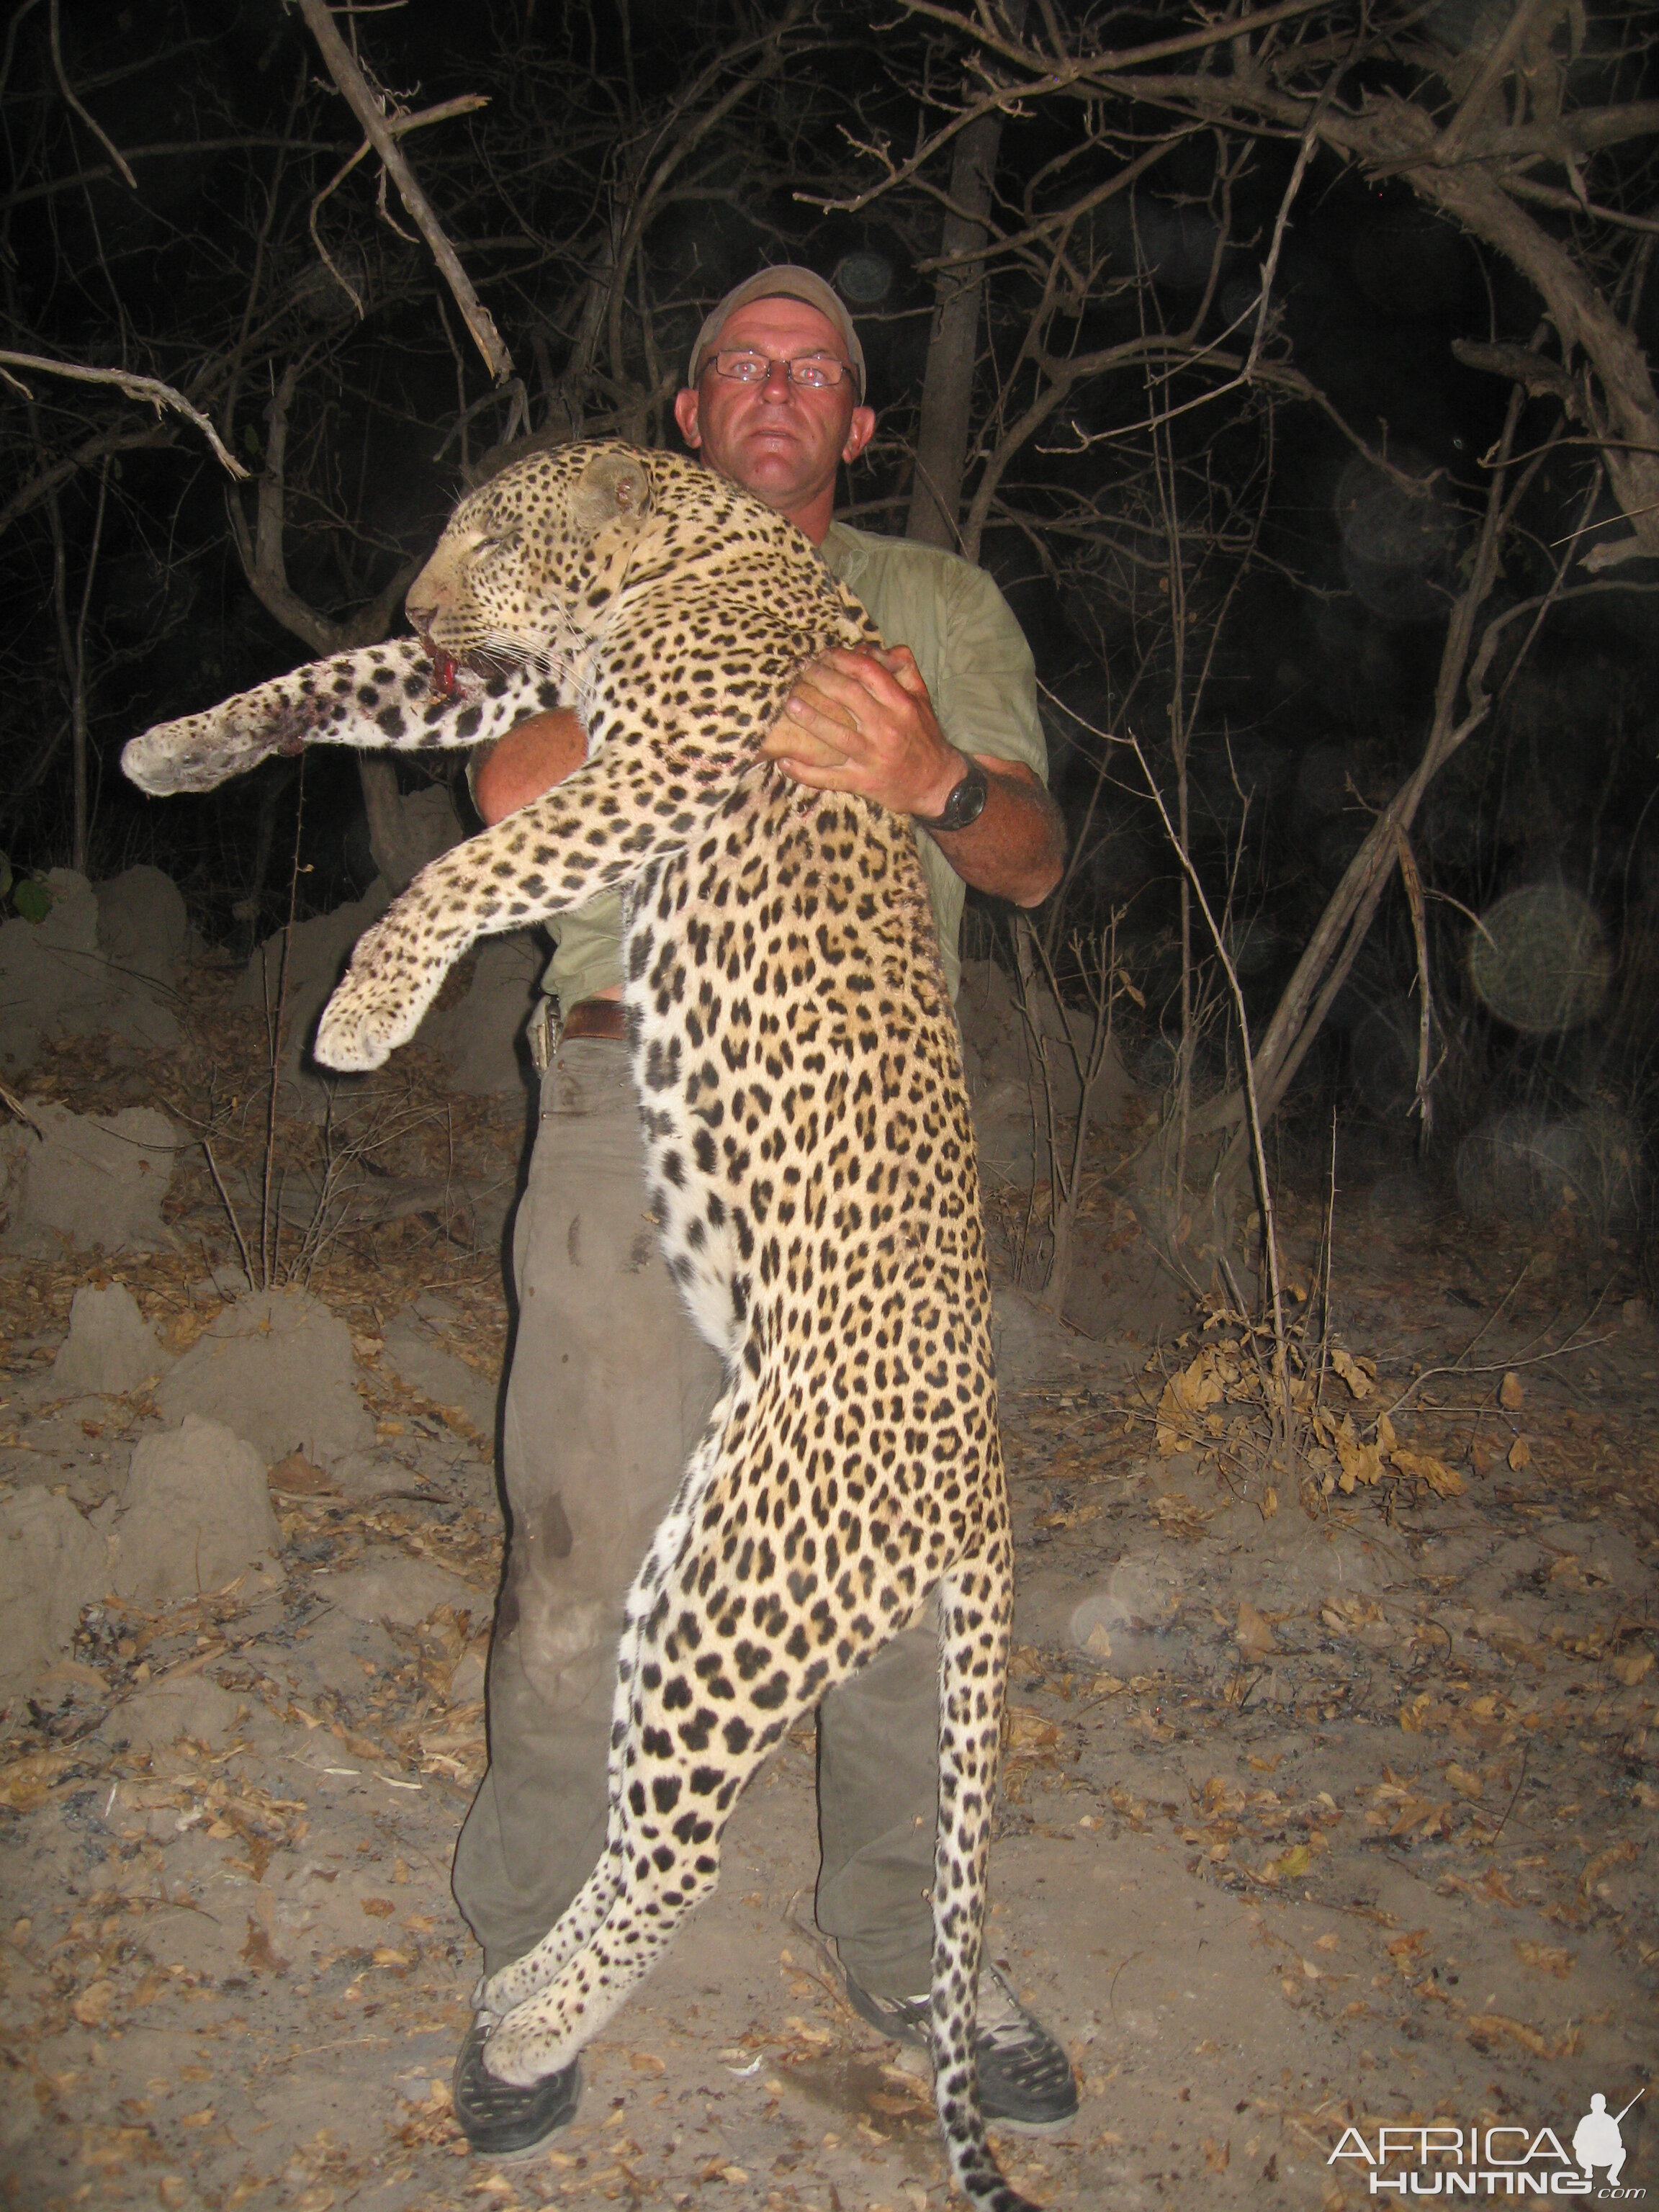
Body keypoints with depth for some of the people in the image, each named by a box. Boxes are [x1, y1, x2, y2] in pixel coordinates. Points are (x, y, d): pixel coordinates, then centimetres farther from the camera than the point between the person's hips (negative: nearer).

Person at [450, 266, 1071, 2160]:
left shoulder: (941, 603, 18)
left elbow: (1033, 859, 8)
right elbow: (519, 787, -4)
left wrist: (932, 780, -15)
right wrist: (755, 709, -16)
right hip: (642, 1101, -1)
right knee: (583, 1562, 1)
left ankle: (907, 1950, 27)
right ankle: (535, 1963, 22)